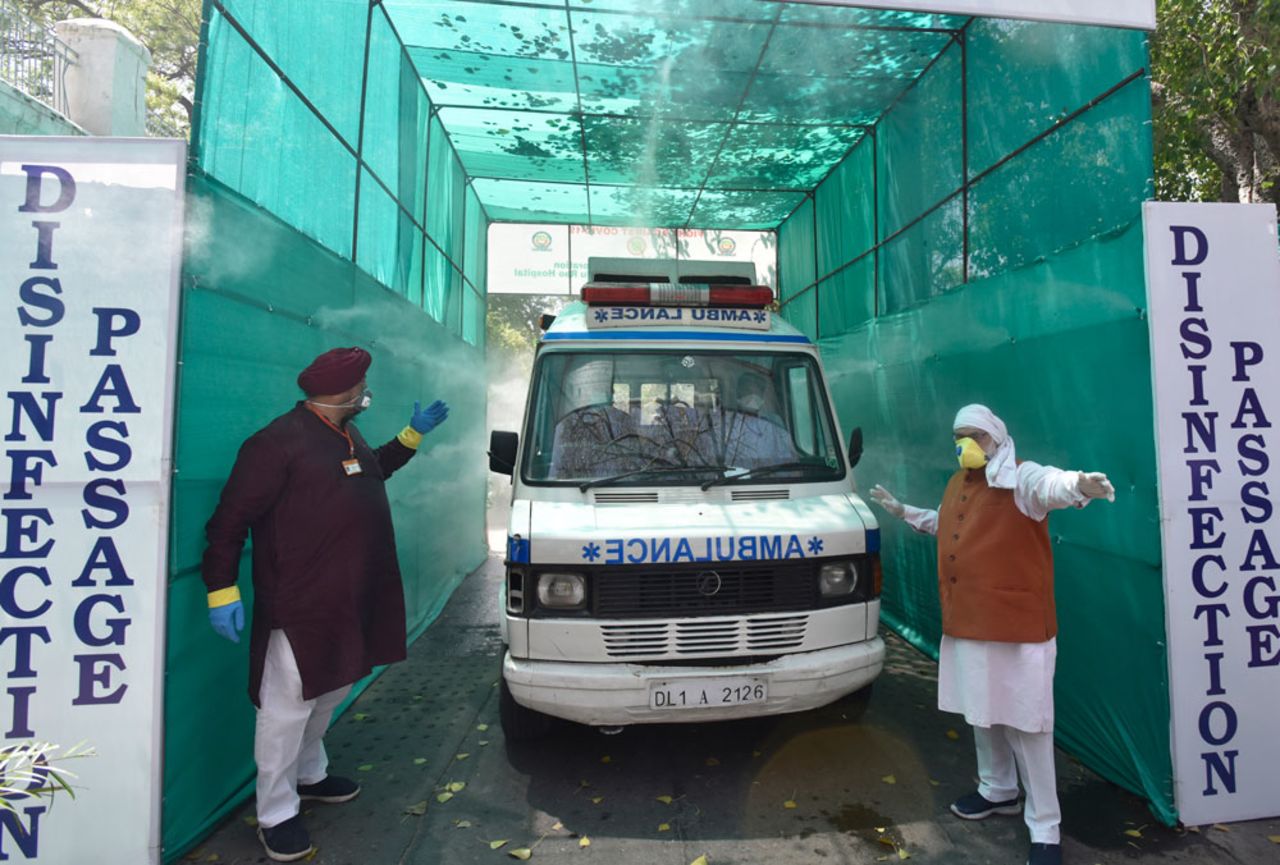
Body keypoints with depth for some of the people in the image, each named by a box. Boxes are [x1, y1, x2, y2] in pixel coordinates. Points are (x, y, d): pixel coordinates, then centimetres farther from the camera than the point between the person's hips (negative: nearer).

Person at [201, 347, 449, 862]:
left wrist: (413, 435, 24)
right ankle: (275, 816, 21)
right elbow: (230, 519, -17)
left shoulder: (348, 437, 11)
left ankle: (308, 775, 45)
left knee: (330, 694, 23)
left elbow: (375, 470, 32)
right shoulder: (280, 442, -17)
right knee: (288, 708, 4)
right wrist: (222, 589, -20)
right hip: (298, 606, -9)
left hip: (349, 602, 9)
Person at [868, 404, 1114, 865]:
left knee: (1026, 725, 2)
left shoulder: (1022, 478, -13)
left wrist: (1079, 484, -61)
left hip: (1018, 627, -8)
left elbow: (1050, 485, -39)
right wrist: (902, 510, 35)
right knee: (983, 713, 22)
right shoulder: (956, 484, 11)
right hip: (968, 622, 8)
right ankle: (998, 790, 43)